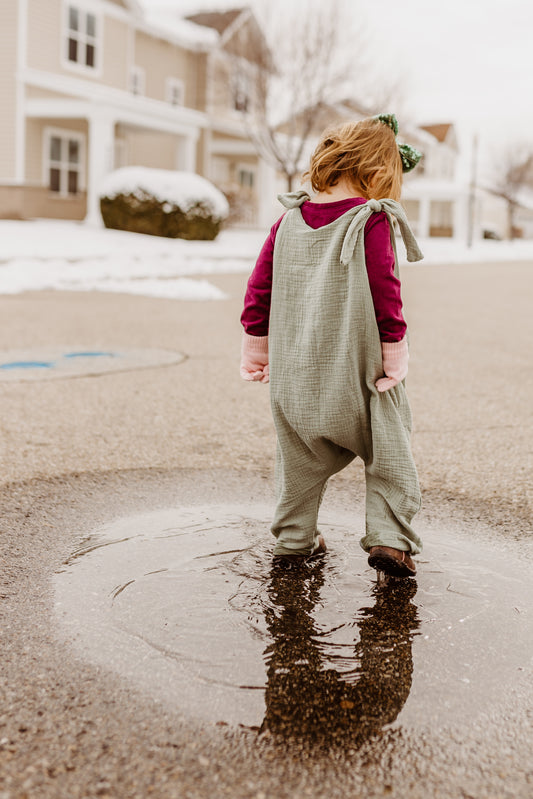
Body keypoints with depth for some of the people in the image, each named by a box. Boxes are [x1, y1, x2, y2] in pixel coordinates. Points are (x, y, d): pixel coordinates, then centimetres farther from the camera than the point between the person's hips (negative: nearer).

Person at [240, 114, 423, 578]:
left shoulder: (289, 221, 5)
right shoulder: (371, 222, -12)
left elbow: (258, 289, 7)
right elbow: (385, 293, -14)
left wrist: (257, 348, 16)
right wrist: (395, 352, -5)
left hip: (295, 373, 5)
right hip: (358, 369, -4)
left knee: (301, 459, 17)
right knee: (387, 454, 12)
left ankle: (294, 539, 26)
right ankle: (388, 537, 6)